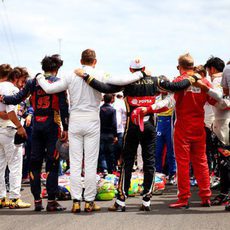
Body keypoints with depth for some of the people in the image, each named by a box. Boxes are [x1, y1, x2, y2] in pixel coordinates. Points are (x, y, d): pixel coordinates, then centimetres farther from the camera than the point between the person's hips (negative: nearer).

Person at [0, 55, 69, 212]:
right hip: (52, 125, -3)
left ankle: (37, 200, 8)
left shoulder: (33, 82, 7)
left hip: (36, 126, 3)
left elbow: (17, 98, 4)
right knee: (52, 163, -1)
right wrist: (65, 128, -5)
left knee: (35, 163, 8)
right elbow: (63, 106, -7)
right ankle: (51, 201, -4)